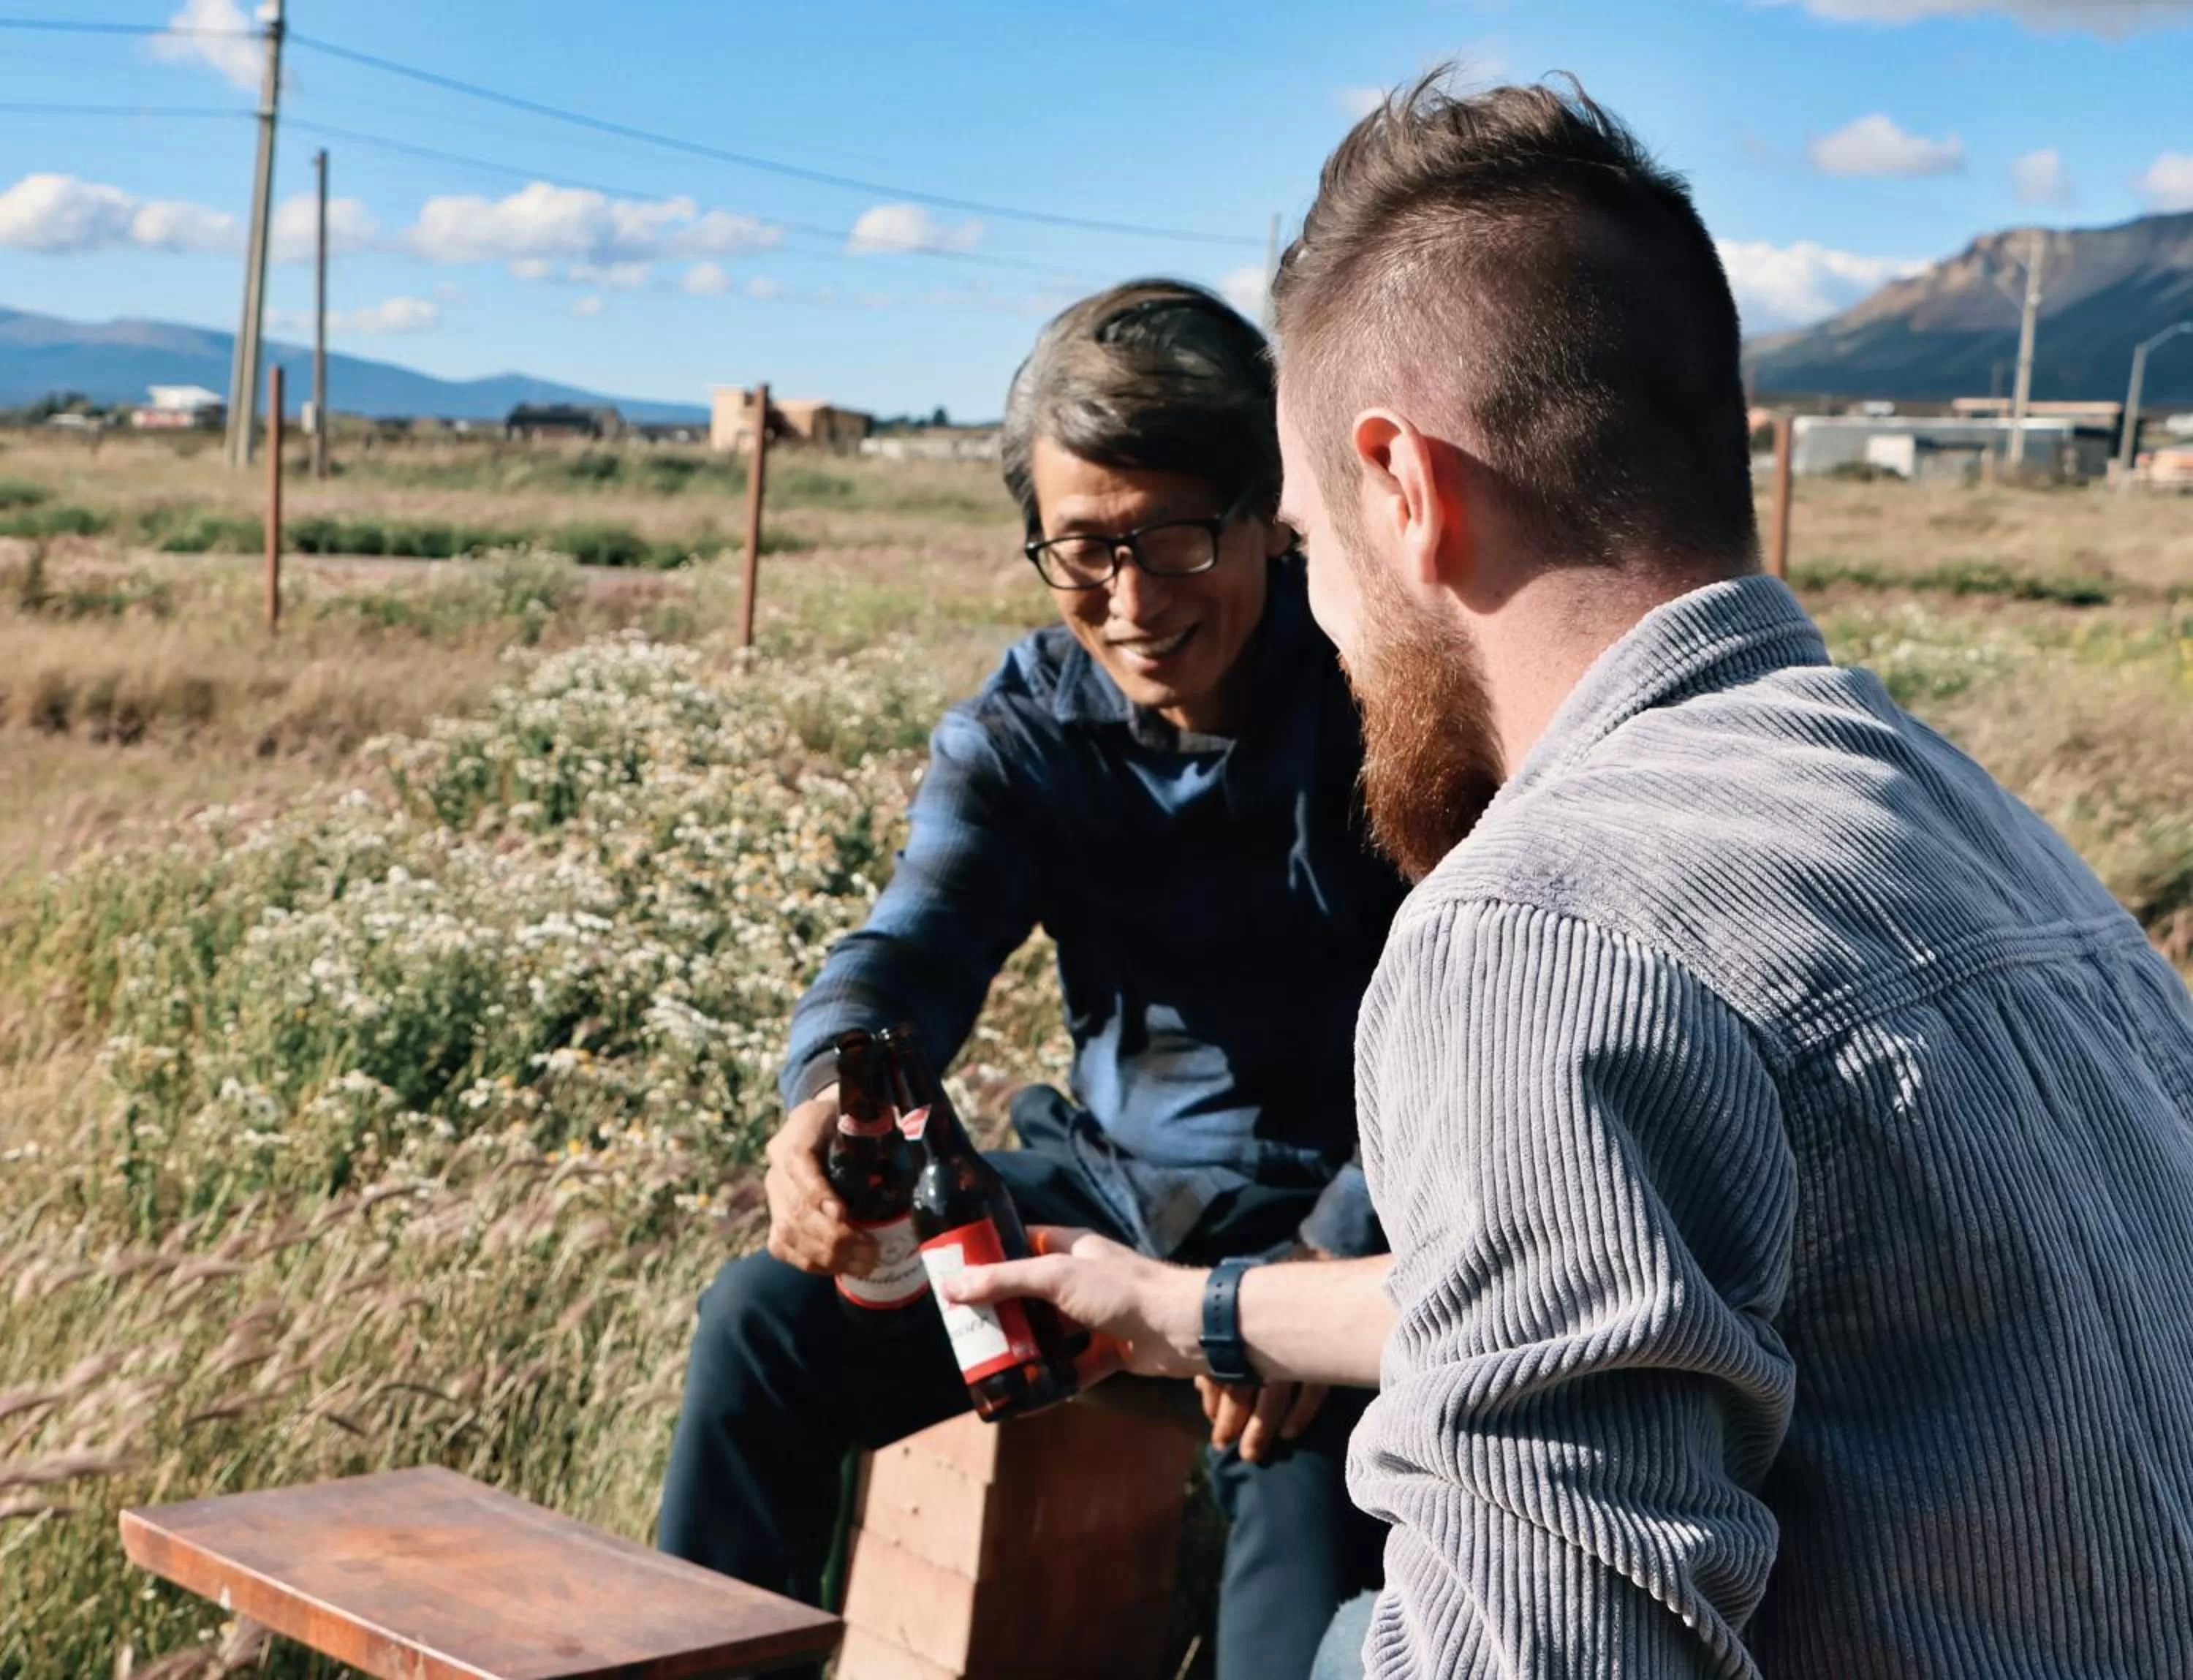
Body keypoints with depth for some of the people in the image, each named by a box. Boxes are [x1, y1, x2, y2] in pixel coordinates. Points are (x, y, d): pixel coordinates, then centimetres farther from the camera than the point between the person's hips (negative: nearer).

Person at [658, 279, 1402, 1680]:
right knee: (767, 1321, -9)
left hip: (1332, 1215, -4)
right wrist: (830, 1096, -43)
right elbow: (913, 945, -19)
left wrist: (1338, 1259, -38)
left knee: (1308, 1448, -33)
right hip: (1110, 1183, 4)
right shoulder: (1021, 733, -3)